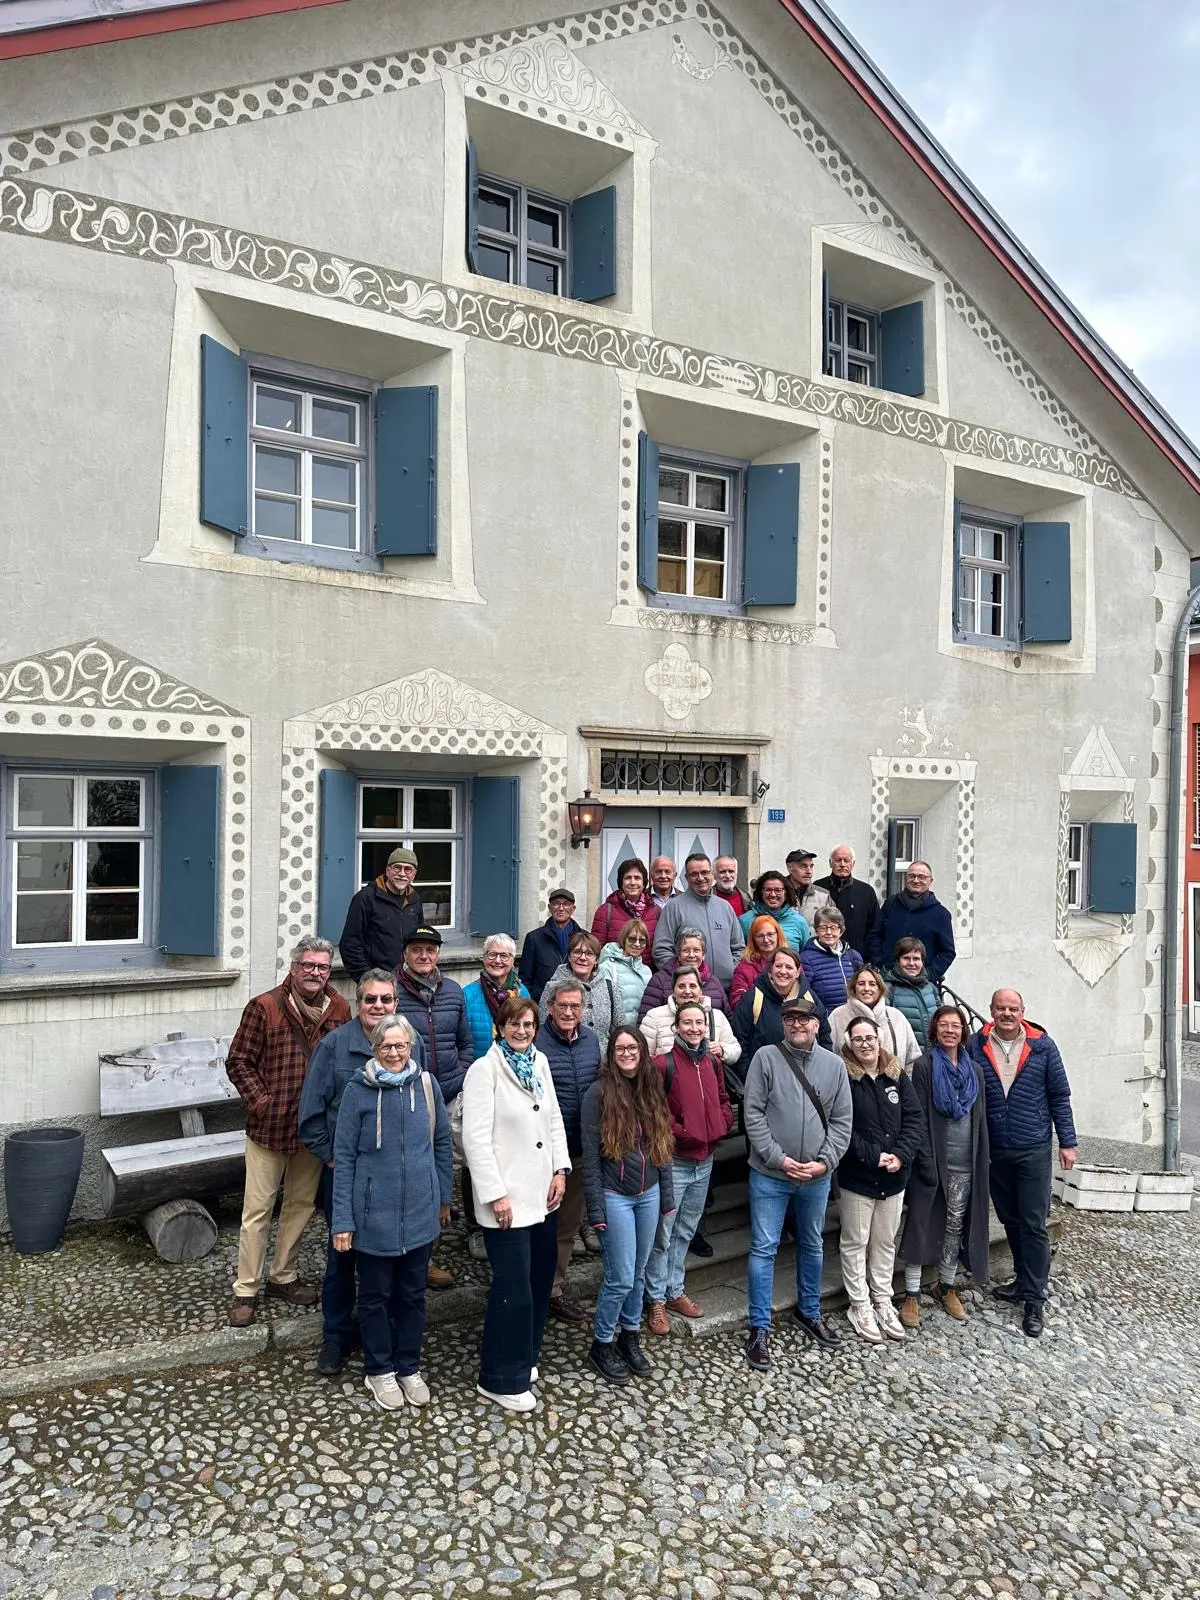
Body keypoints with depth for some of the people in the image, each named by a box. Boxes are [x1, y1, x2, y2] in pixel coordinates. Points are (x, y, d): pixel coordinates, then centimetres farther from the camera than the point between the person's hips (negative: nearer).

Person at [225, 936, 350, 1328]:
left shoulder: (339, 1011, 2)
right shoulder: (264, 1008, -11)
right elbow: (238, 1063, -7)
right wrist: (262, 1102, -13)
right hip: (269, 1128, -4)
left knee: (301, 1204, 16)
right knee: (257, 1210, 2)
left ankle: (282, 1278, 33)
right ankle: (246, 1291, 15)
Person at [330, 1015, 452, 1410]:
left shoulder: (426, 1085, -4)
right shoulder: (358, 1090, -11)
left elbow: (442, 1143, 8)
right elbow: (344, 1156, -7)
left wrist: (443, 1198, 12)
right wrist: (342, 1220, -8)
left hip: (420, 1213, 2)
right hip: (374, 1215, -2)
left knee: (412, 1293, 17)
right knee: (375, 1295, 14)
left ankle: (409, 1366, 35)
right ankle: (380, 1370, 33)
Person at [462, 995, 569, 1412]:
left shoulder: (539, 1063, 7)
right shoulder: (485, 1070, -13)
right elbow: (476, 1137, -17)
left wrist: (561, 1169, 4)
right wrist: (496, 1194, -18)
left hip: (541, 1193, 7)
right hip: (508, 1198, -7)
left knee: (539, 1280, 16)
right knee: (513, 1289, -1)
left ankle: (523, 1358, 35)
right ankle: (501, 1380, 16)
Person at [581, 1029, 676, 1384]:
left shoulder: (651, 1091, 4)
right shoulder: (599, 1093, -12)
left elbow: (663, 1148, 11)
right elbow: (590, 1155, -12)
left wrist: (667, 1196, 10)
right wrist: (596, 1208, -14)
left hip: (649, 1194, 5)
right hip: (616, 1196, -5)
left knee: (639, 1272, 14)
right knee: (621, 1278, -1)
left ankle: (630, 1335, 32)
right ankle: (601, 1344, 18)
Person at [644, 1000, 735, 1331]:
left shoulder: (712, 1063, 6)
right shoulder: (663, 1064, -15)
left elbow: (723, 1102, 16)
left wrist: (720, 1126, -2)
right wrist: (679, 1133, -17)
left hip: (704, 1161, 6)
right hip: (674, 1161, -6)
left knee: (685, 1232, 18)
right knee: (663, 1234, 3)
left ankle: (675, 1291, 32)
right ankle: (656, 1299, 17)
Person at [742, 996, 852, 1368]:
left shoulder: (834, 1065, 1)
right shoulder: (766, 1057, -8)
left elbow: (841, 1121, 1)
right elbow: (753, 1114, -10)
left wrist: (825, 1161, -10)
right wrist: (778, 1158, -15)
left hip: (817, 1177, 3)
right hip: (770, 1175, -3)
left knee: (813, 1246, 20)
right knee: (764, 1249, 1)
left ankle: (809, 1311, 39)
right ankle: (759, 1328, 12)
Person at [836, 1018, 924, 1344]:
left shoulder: (897, 1076, 2)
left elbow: (915, 1119, 0)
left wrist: (901, 1154, -14)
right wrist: (874, 1156, -19)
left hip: (894, 1178, 5)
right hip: (856, 1177, -4)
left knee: (886, 1241, 17)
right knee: (855, 1243, 8)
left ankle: (883, 1301, 30)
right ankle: (860, 1306, 20)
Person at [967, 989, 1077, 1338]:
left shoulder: (1042, 1046, -4)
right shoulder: (975, 1047, -3)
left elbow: (1059, 1097, 1)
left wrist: (1067, 1142, -1)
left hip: (1033, 1150, -2)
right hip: (993, 1152, 2)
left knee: (1033, 1225, 0)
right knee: (1010, 1220, 16)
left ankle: (1034, 1300, 8)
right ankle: (1025, 1280, 33)